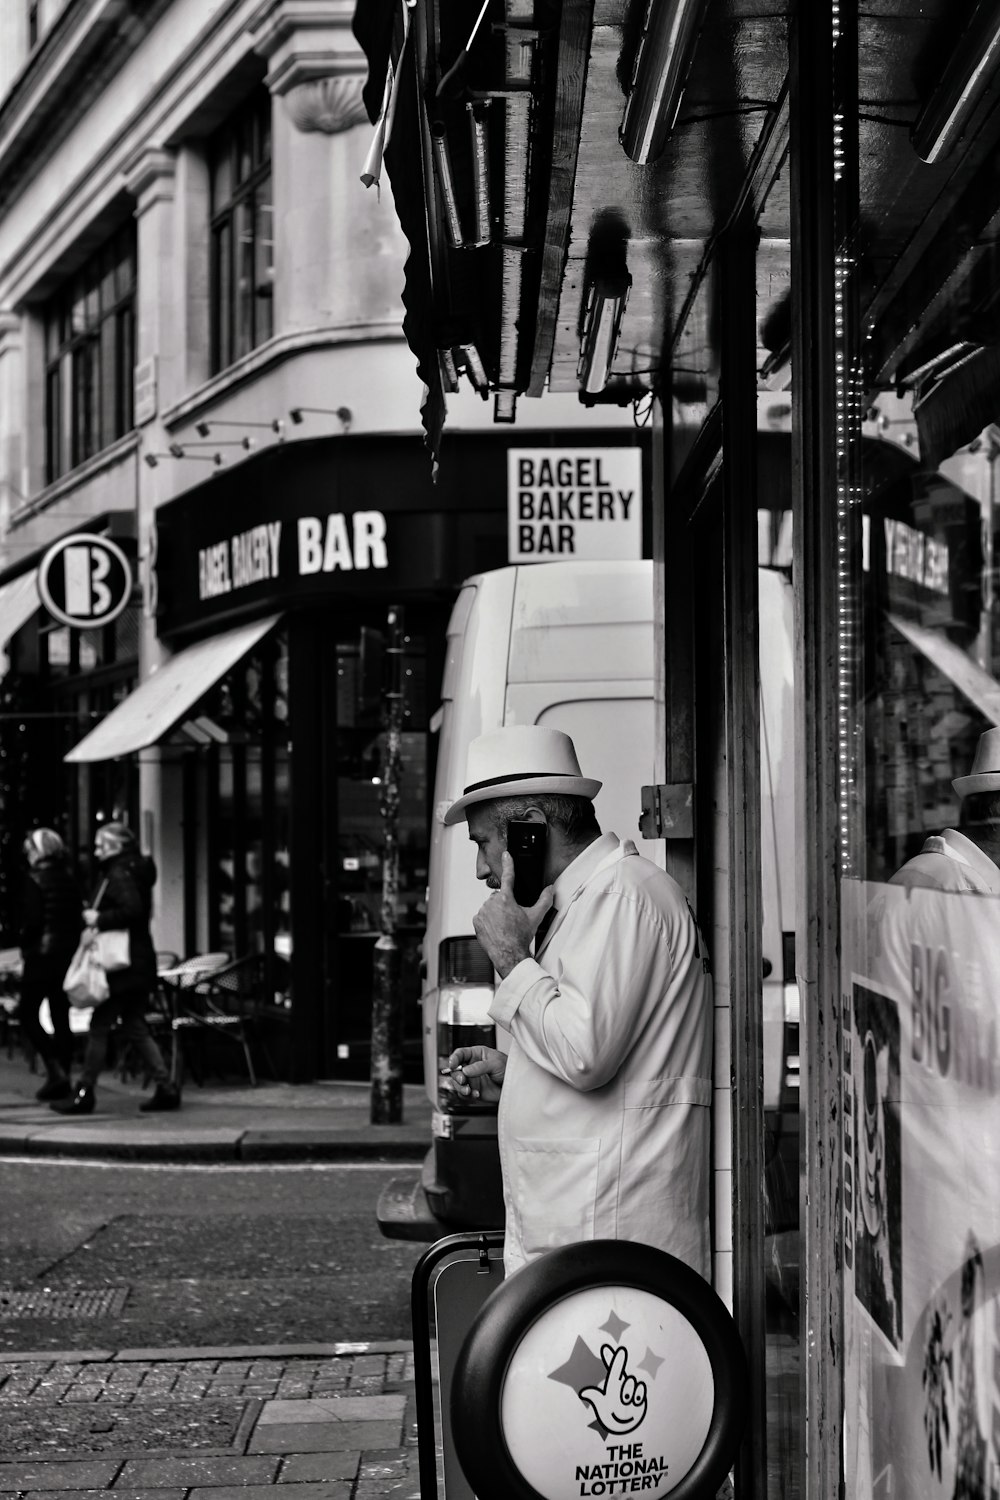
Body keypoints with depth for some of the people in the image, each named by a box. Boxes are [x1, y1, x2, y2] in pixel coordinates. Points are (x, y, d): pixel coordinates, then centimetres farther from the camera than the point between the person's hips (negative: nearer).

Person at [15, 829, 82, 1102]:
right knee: (61, 1016, 9)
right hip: (68, 954, 6)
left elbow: (32, 920, -16)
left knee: (27, 1012, 3)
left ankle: (54, 1069, -12)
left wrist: (25, 945, -2)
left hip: (41, 955, -6)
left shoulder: (36, 879, -11)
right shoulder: (70, 879, 7)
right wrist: (72, 943, 12)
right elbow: (79, 917, 8)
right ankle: (62, 1079, 9)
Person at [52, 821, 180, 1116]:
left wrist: (100, 918, -18)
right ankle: (166, 1088, 9)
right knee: (135, 1028, 12)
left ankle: (84, 1094, 1)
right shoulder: (134, 871, 16)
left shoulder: (119, 875, -14)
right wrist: (98, 916, 10)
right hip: (140, 963, 10)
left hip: (122, 966, -10)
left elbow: (132, 909, -28)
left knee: (99, 1027, -4)